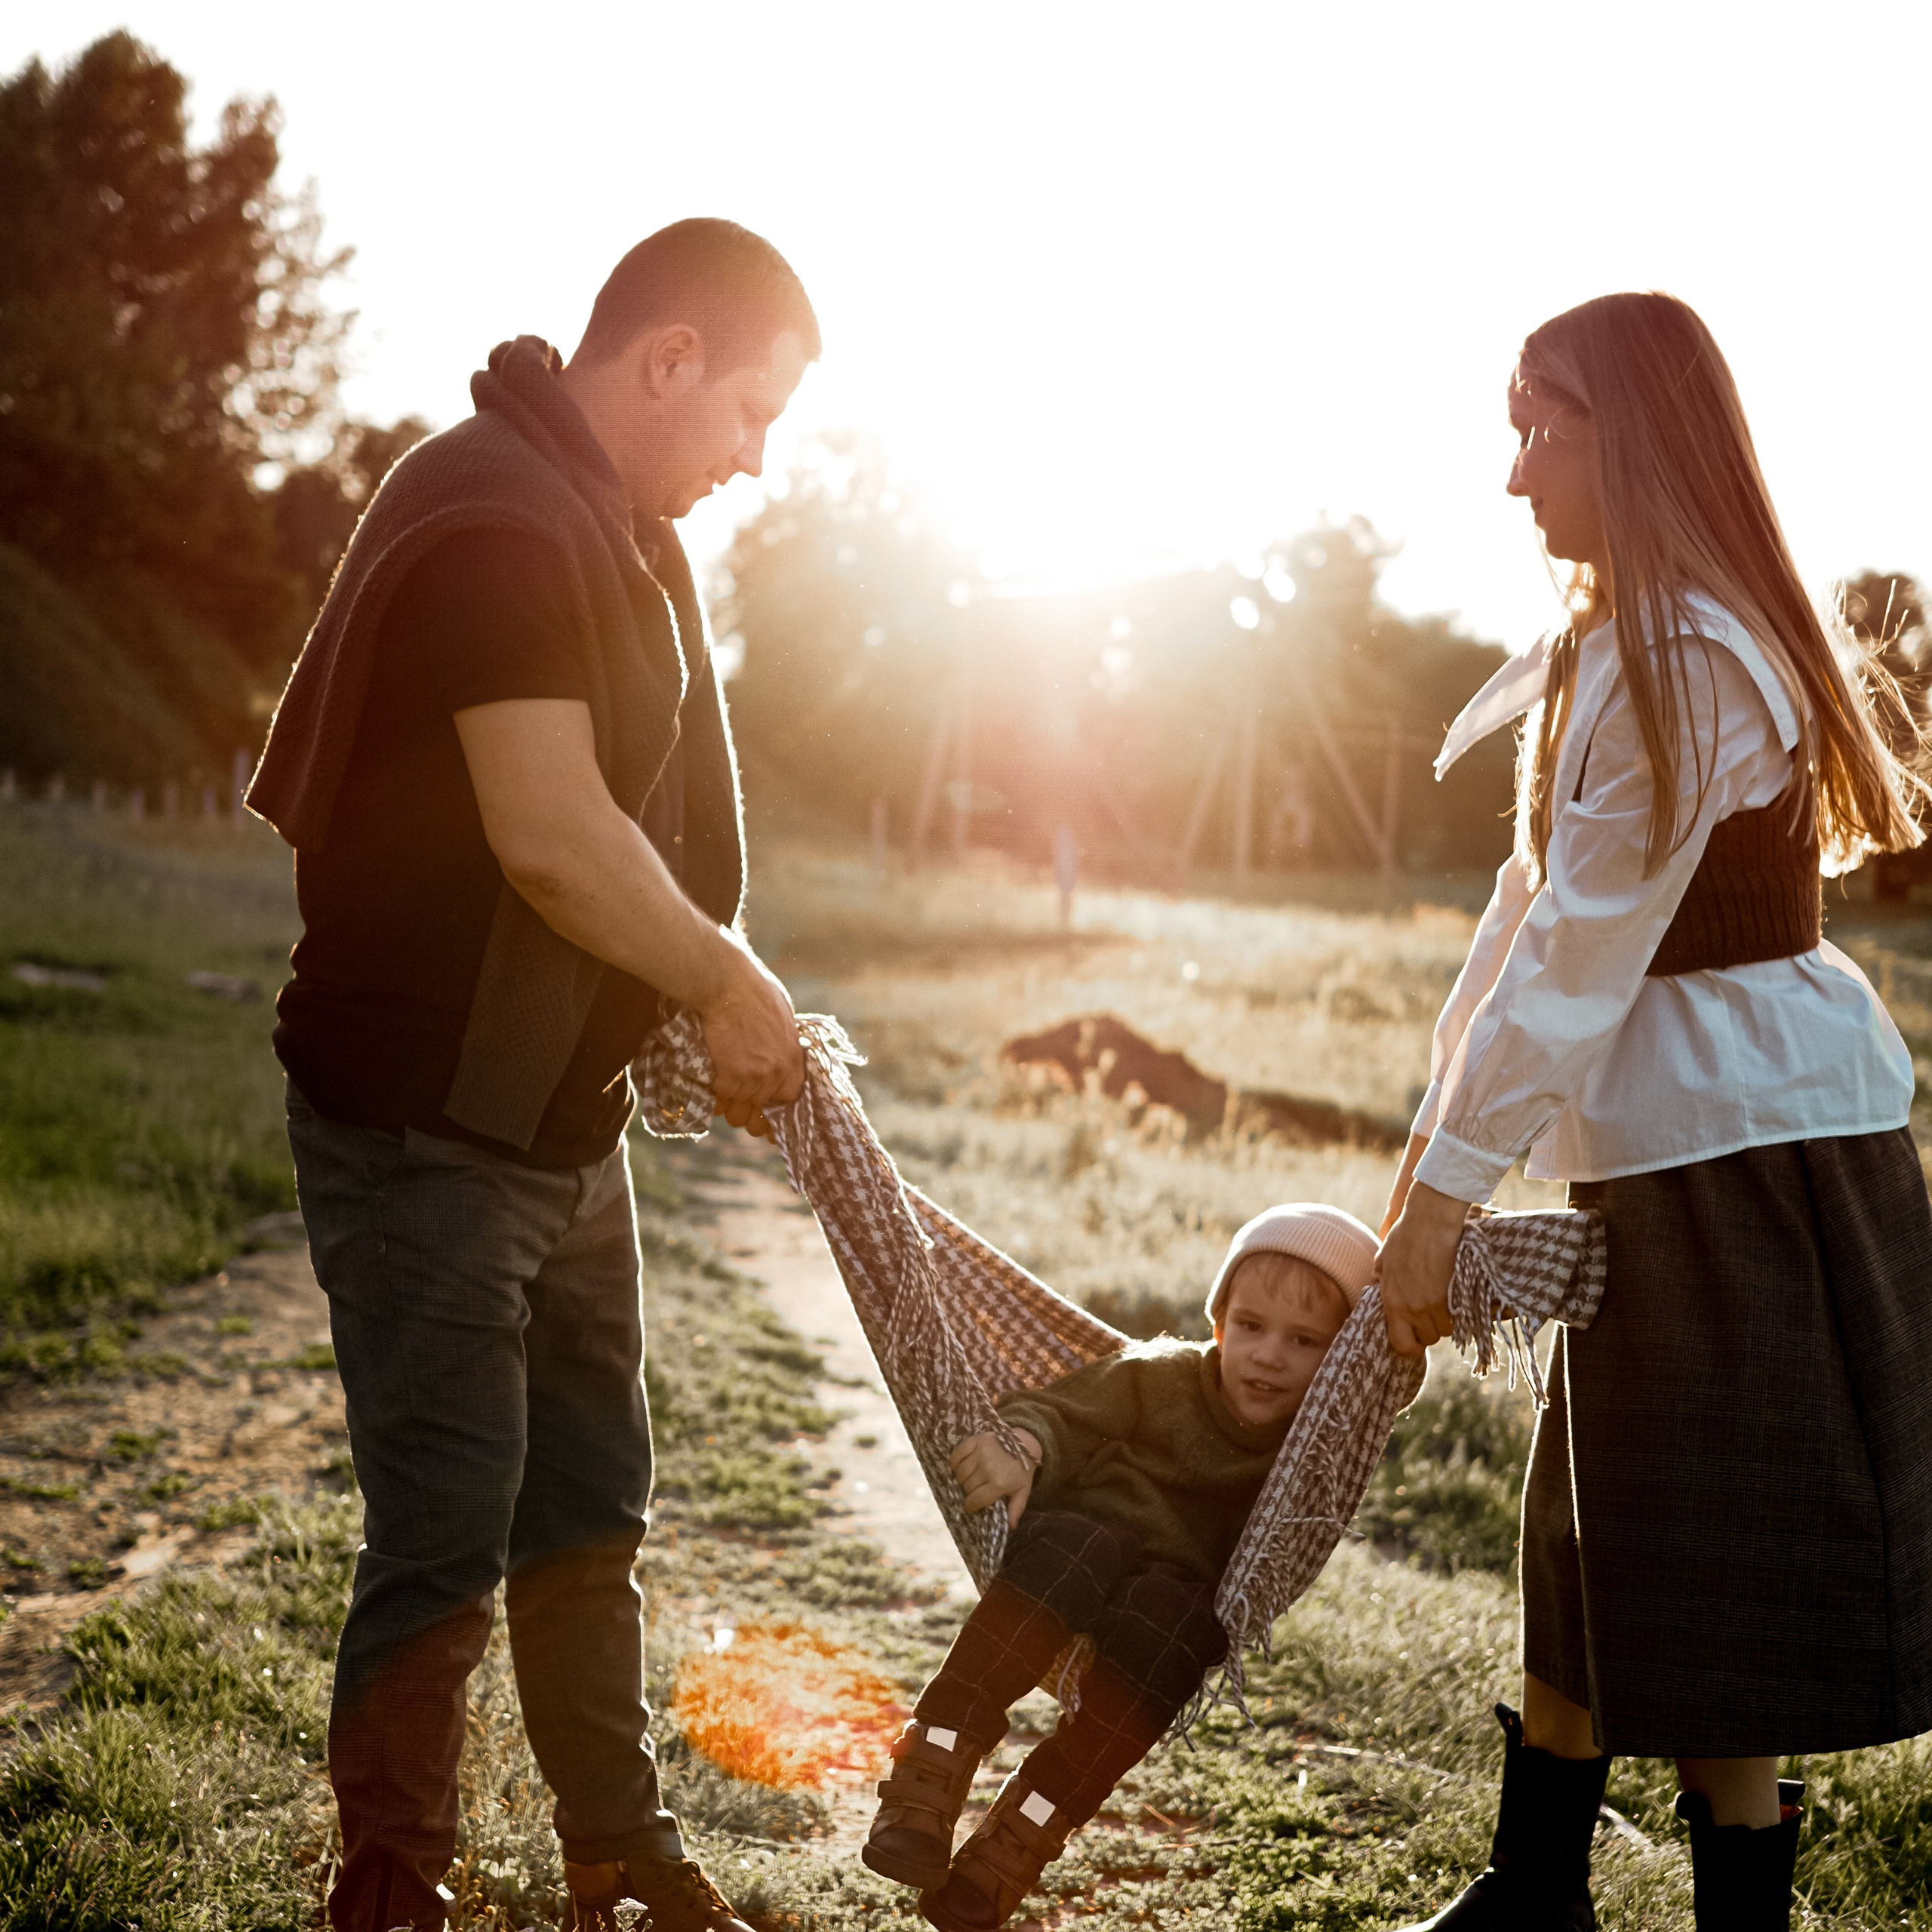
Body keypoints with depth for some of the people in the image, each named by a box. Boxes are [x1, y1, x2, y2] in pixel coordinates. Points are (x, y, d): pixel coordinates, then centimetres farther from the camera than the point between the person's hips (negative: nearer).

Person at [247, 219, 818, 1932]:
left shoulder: (628, 533, 13)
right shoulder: (493, 512, -19)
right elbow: (550, 836, -27)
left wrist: (736, 1008, 6)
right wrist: (723, 984, -14)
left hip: (567, 1114, 10)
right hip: (426, 1127, -10)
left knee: (591, 1509, 18)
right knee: (447, 1536, -3)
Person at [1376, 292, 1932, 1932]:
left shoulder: (1685, 660, -19)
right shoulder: (1610, 645, 13)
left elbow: (1584, 950, -21)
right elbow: (1537, 905, 12)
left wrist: (1450, 1193, -18)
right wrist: (1443, 1128, 11)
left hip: (1745, 1145, -10)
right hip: (1662, 1143, 10)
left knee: (1707, 1570, -1)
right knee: (1592, 1536, 17)